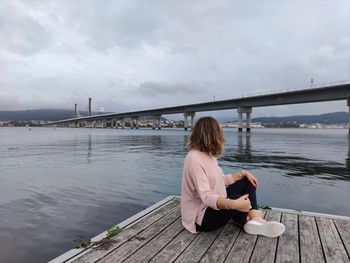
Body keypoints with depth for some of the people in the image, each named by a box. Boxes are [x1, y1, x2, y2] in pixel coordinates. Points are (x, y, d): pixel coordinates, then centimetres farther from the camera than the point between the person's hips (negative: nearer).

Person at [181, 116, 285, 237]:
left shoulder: (208, 155, 5)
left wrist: (244, 173, 4)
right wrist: (234, 204, -47)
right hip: (202, 215, -10)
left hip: (218, 203, 10)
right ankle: (247, 221, 1)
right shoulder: (194, 158, -25)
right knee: (236, 199, -34)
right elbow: (206, 196, -34)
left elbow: (222, 180, 13)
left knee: (247, 181, 8)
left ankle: (255, 219, -16)